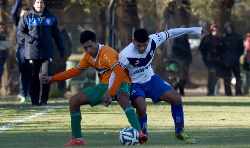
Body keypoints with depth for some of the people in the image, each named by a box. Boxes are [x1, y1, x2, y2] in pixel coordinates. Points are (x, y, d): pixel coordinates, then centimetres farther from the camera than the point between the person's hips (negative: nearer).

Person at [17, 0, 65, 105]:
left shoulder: (51, 18, 11)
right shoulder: (27, 17, 5)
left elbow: (56, 35, 17)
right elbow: (20, 32, 4)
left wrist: (61, 49, 15)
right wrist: (29, 38, -13)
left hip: (46, 52, 1)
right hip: (32, 52, -1)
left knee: (45, 75, -8)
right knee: (34, 76, 1)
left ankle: (43, 100, 0)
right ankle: (34, 100, 9)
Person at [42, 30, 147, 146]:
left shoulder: (107, 53, -23)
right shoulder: (88, 55, 3)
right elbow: (76, 70, 18)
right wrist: (53, 78, 17)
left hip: (119, 84, -8)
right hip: (104, 85, 8)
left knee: (123, 101, -42)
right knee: (73, 101, 3)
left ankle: (139, 133, -54)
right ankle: (77, 139, 8)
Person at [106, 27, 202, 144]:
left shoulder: (153, 41, -21)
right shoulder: (126, 55, -32)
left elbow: (169, 33, -6)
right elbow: (115, 73, -21)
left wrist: (191, 30, 1)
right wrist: (109, 93, -21)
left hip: (151, 79, 5)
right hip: (135, 85, -5)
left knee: (176, 98, -6)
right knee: (141, 108, -30)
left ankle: (180, 132, 11)